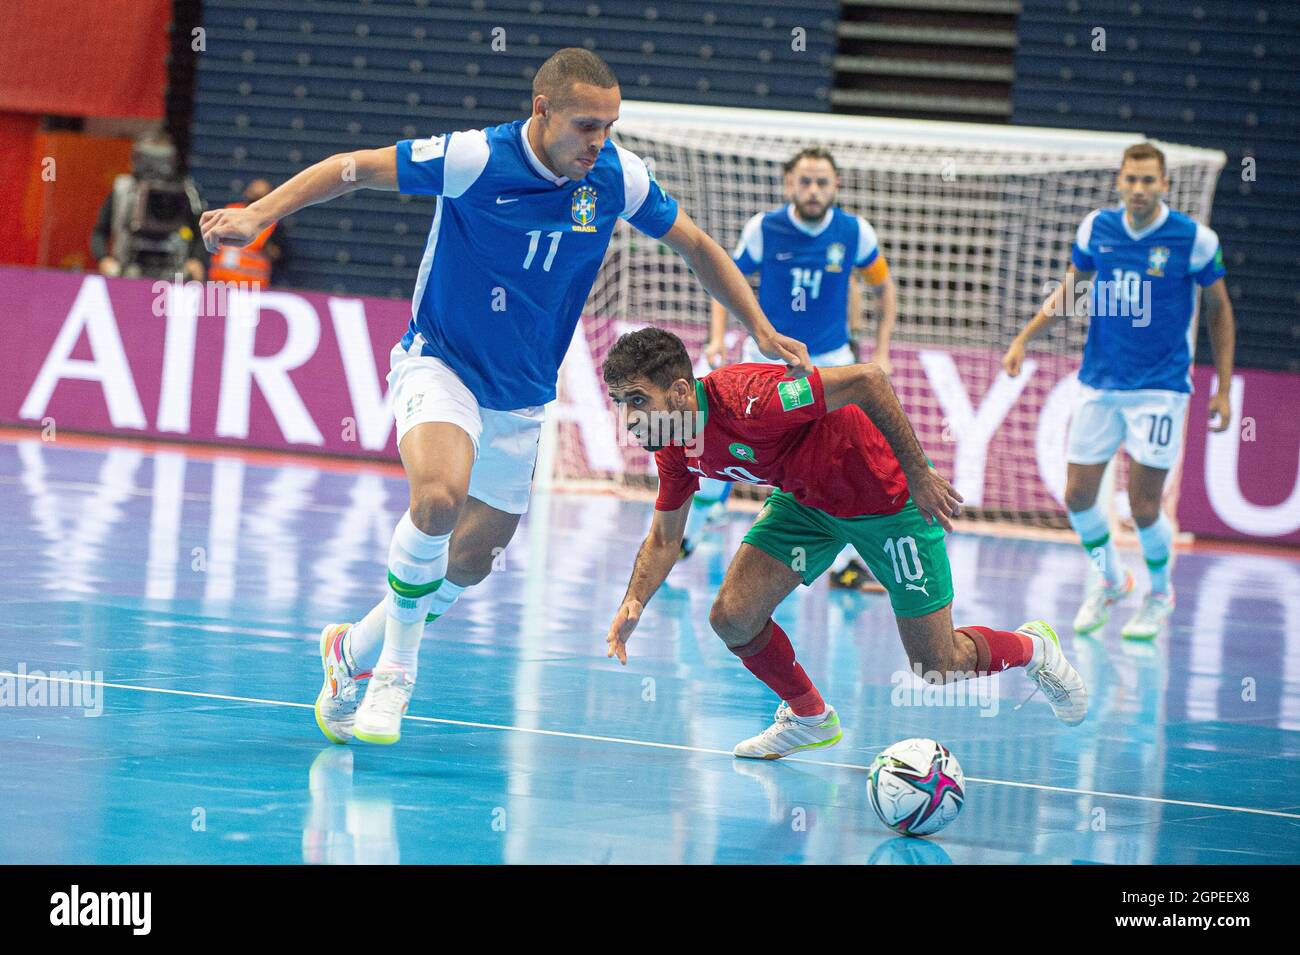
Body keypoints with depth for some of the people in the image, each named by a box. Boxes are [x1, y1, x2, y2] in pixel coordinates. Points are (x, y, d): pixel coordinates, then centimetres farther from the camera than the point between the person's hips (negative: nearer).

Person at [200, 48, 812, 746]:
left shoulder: (617, 177, -10)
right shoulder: (476, 159, -22)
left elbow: (694, 245, 7)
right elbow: (355, 168, -12)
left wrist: (762, 330, 5)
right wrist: (259, 213, -21)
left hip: (522, 396, 5)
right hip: (441, 362, -5)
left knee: (469, 564, 10)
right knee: (439, 497, -33)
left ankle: (353, 649, 36)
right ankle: (396, 667, -14)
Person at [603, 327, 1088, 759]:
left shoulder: (744, 400, -37)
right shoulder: (674, 450, -11)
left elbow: (868, 379, -35)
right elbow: (663, 539, 3)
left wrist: (919, 475, -32)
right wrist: (632, 604, -14)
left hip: (886, 498, -7)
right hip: (805, 499, 7)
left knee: (937, 668, 0)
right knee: (732, 617, -8)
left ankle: (1033, 646, 32)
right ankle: (808, 717, 19)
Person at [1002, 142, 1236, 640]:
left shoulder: (1195, 239, -10)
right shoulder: (1096, 228, -1)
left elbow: (1219, 309, 2)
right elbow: (1070, 289, 15)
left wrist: (1223, 389, 0)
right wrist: (1024, 338, 6)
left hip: (1160, 387, -4)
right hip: (1100, 384, 4)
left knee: (1143, 506, -6)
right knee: (1078, 496, 3)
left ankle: (1160, 593, 22)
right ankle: (1109, 579, 31)